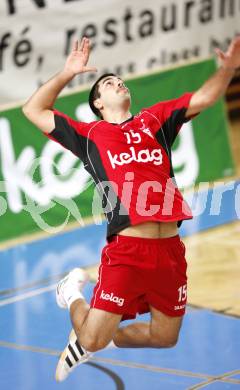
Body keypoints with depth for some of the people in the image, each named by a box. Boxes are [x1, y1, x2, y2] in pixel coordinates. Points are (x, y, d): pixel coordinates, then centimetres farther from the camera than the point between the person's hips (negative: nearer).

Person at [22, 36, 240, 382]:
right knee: (92, 341, -7)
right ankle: (74, 294, 26)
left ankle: (110, 336, 39)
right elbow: (34, 110, 13)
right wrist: (67, 73, 9)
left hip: (170, 249, 4)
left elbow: (203, 98, 12)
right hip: (126, 250, -4)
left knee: (165, 338, 12)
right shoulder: (89, 134, 12)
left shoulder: (155, 120, 19)